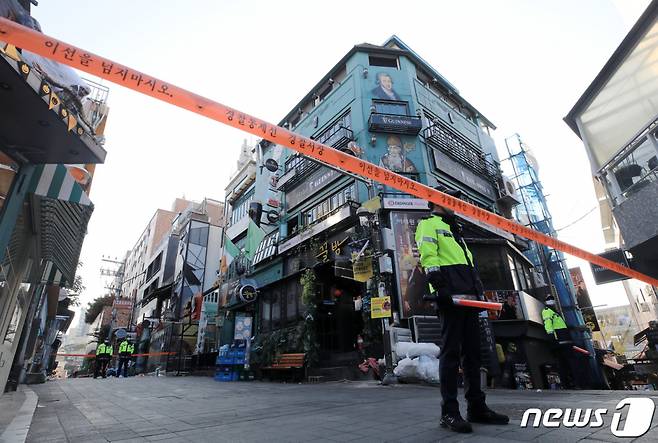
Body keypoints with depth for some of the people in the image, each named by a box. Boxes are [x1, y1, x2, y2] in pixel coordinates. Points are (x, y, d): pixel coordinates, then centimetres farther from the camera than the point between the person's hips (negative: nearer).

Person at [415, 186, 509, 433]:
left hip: (469, 296, 9)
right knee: (451, 351, -8)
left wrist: (478, 292, 21)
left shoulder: (453, 230, 32)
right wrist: (440, 287, -22)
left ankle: (477, 407, 18)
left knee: (472, 351, 10)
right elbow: (428, 257, -11)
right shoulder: (429, 224, 4)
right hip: (451, 295, -9)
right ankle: (449, 412, -1)